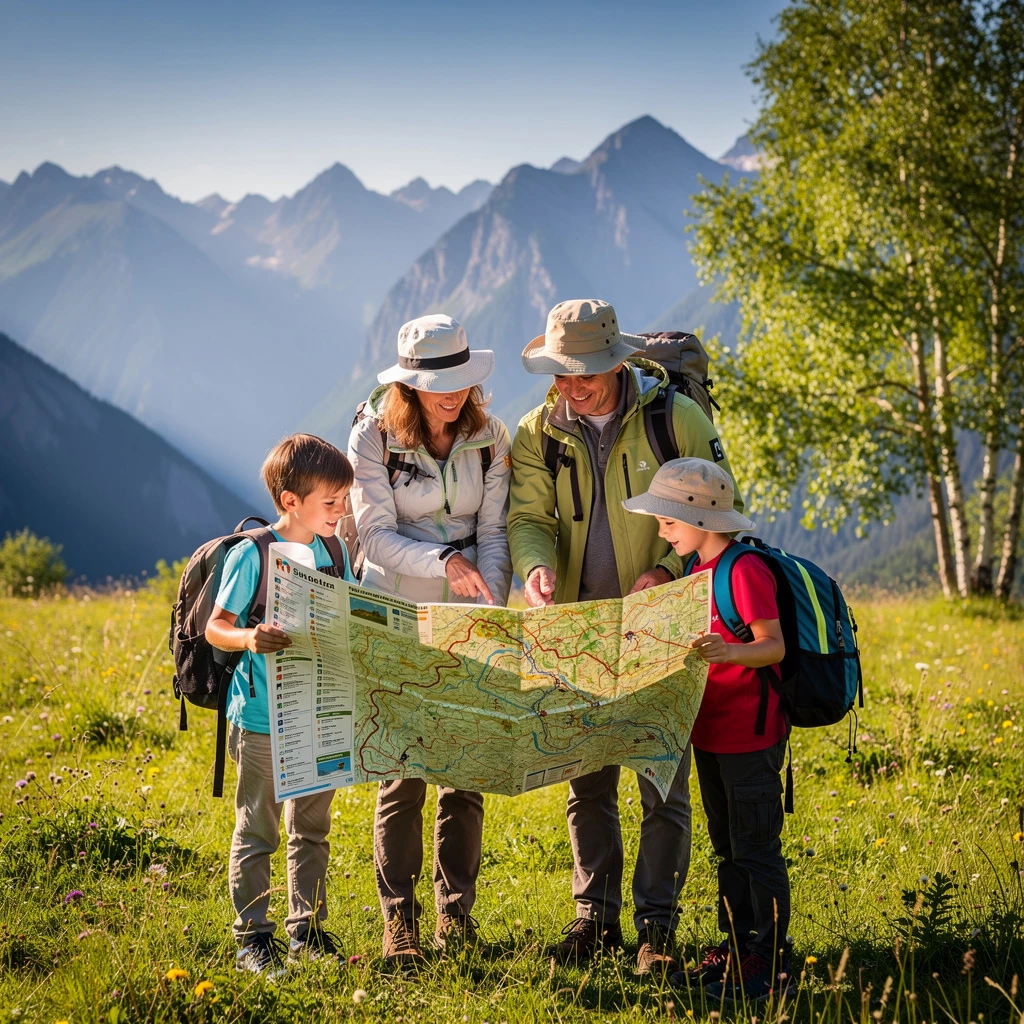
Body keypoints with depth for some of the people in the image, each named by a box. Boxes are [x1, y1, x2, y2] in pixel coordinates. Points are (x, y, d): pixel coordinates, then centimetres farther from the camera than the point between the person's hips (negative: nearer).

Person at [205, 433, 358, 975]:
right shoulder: (252, 554, -11)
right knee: (257, 831, 4)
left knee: (311, 828, 14)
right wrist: (249, 638, -30)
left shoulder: (333, 552, 7)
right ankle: (252, 937, 12)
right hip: (262, 719, -6)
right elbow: (215, 627, -11)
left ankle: (307, 929, 25)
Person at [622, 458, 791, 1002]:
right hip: (710, 731, 10)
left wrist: (729, 651, -39)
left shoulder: (745, 570, -17)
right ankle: (734, 950, 25)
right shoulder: (698, 569, 12)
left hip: (751, 733, -10)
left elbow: (774, 646, -23)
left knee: (756, 848, -4)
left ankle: (769, 964, 2)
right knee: (727, 845, 16)